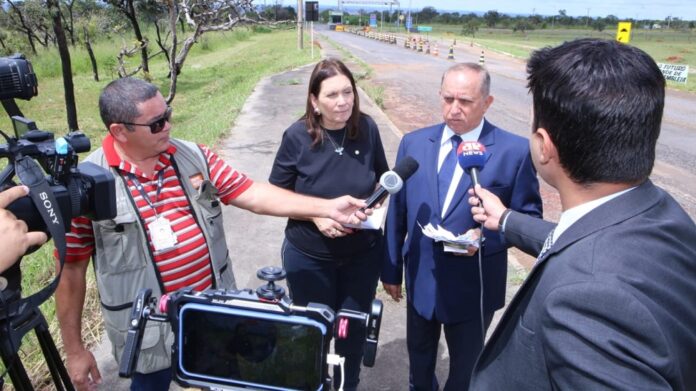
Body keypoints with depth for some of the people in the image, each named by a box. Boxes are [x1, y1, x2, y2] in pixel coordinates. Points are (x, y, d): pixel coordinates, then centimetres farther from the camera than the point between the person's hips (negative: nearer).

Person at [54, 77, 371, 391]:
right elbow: (71, 268, -9)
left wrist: (327, 208, -14)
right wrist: (74, 349, -4)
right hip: (147, 330, -3)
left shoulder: (192, 156, -4)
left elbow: (252, 194, -6)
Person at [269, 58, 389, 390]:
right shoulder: (297, 136, -16)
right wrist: (315, 214, -22)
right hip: (309, 256, -2)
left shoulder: (367, 128, -9)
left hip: (363, 253, 2)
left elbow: (382, 179, 6)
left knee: (354, 329, 20)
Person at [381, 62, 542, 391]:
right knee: (419, 360, 26)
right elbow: (397, 212, 2)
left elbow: (529, 216, -7)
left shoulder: (514, 151, -14)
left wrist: (486, 236, -26)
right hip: (419, 279, 3)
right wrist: (391, 269, 6)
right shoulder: (413, 143, -3)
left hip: (473, 285, -3)